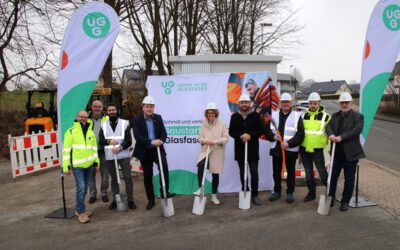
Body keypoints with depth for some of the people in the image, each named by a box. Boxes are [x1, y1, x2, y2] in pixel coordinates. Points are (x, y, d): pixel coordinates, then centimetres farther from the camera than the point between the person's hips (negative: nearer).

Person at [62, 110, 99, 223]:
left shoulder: (90, 132, 12)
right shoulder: (70, 132, -4)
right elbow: (66, 150, -7)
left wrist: (96, 161, 11)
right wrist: (66, 166, -10)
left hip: (89, 164, 5)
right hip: (77, 165, -5)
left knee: (84, 188, 13)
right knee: (81, 187, -11)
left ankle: (79, 209, 28)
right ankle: (81, 212, 2)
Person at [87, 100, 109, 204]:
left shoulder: (107, 119, 0)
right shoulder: (87, 119, 2)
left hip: (102, 151, -1)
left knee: (104, 174, 8)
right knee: (91, 174, 10)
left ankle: (104, 193, 24)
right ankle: (92, 194, 24)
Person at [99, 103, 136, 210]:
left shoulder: (125, 123, 0)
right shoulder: (103, 125, 7)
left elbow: (129, 140, -5)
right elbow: (100, 140, 3)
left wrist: (120, 147, -19)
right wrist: (108, 141, -16)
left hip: (124, 155, -2)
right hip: (110, 156, 2)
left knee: (127, 178, 0)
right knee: (114, 179, 12)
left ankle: (130, 200, 10)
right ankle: (115, 200, 23)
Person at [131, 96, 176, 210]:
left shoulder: (158, 118, 5)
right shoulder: (136, 120, -6)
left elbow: (164, 132, 1)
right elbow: (137, 136, -18)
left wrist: (161, 140, -22)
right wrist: (152, 142, -30)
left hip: (157, 149, 1)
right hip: (145, 151, -1)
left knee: (164, 166, -26)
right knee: (147, 176, 7)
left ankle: (164, 191, -12)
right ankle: (151, 200, 22)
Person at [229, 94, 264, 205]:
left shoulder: (256, 115, 0)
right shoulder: (235, 116, 4)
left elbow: (261, 130, -3)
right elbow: (231, 132, 3)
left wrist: (250, 135, -18)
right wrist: (240, 136, -16)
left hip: (253, 149, -2)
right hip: (239, 149, 2)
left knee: (254, 172, -3)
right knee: (243, 173, 11)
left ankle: (255, 195, 9)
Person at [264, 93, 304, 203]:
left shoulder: (297, 116, -2)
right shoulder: (274, 115, 7)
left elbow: (300, 134, -9)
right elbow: (267, 129, 6)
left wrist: (289, 143, -20)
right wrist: (273, 136, -14)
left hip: (291, 149, -3)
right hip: (276, 149, 3)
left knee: (291, 172, 8)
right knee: (276, 171, 12)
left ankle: (290, 193, 21)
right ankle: (277, 191, 26)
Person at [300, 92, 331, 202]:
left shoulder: (325, 117, -3)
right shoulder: (304, 115, 7)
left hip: (317, 150, -4)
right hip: (304, 149, 4)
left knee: (322, 173, -1)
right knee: (308, 173, 13)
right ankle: (311, 193, 27)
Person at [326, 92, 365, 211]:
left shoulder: (358, 116, -1)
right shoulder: (334, 115, 12)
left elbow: (357, 129, -16)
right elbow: (328, 126, -2)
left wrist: (341, 137, -24)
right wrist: (331, 134, -24)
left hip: (350, 153, -3)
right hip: (336, 152, 4)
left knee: (349, 179, 6)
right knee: (332, 176, 10)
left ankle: (345, 202, 20)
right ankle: (330, 198, 23)